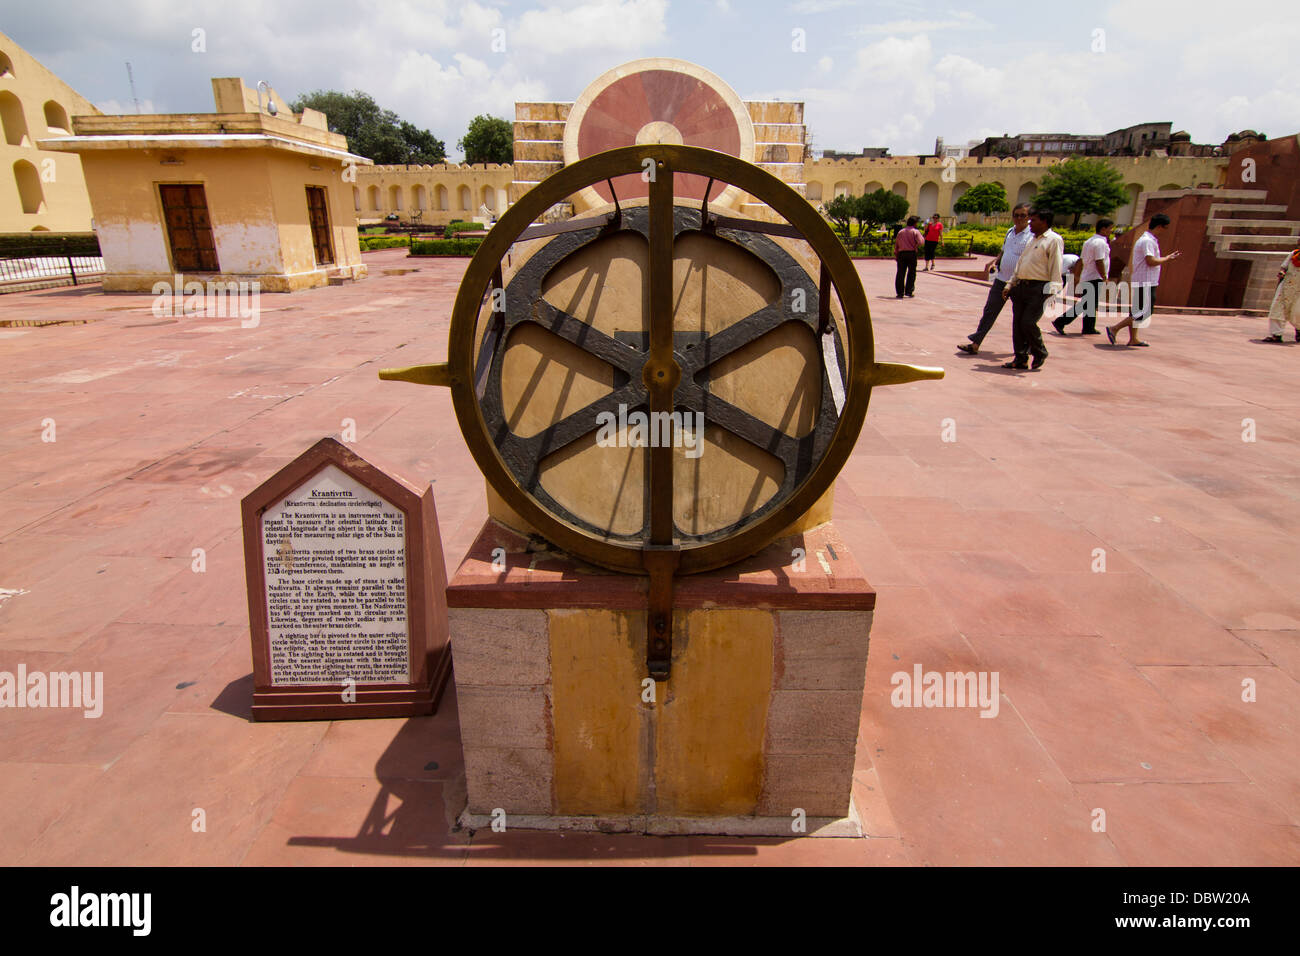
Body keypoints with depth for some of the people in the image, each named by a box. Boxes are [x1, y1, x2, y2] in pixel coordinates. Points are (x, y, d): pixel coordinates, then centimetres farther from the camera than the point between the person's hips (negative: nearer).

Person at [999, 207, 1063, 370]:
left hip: (1038, 289, -8)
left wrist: (1052, 289, -19)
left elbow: (1056, 267, -11)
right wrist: (1010, 285, 19)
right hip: (1021, 286, 8)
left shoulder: (1054, 240, -3)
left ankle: (1040, 353, 9)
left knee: (1028, 322, -13)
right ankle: (1021, 359, 10)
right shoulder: (1032, 240, 22)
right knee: (1017, 323, 3)